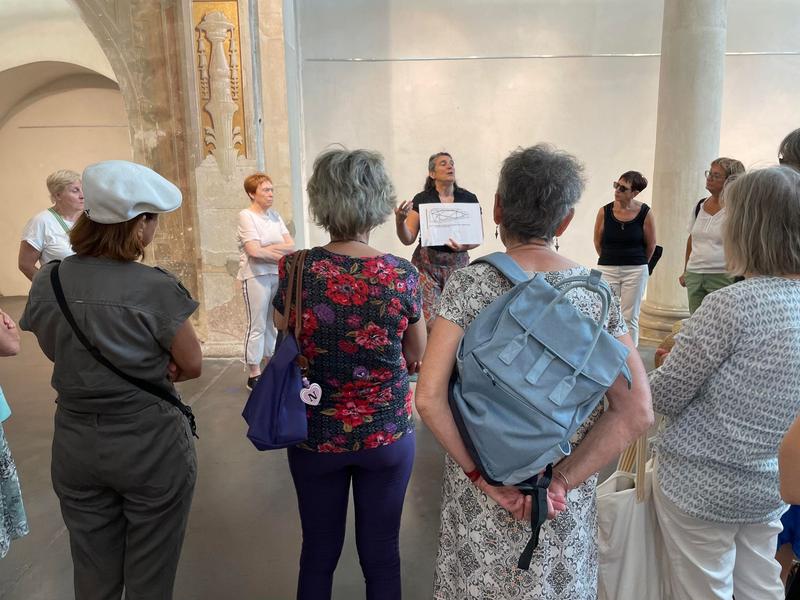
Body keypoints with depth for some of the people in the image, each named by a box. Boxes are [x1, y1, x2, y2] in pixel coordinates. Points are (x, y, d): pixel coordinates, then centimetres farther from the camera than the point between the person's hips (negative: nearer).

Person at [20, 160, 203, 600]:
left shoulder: (47, 282, -7)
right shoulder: (156, 288, -21)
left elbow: (57, 353, 8)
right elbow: (192, 366, -11)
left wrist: (111, 379, 2)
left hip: (75, 444, 5)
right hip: (150, 446, -4)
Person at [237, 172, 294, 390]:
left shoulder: (274, 214, 11)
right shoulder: (246, 215, -7)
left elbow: (291, 245, 4)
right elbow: (254, 251, -18)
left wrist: (268, 249, -11)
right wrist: (280, 253, -6)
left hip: (277, 275, 6)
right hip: (256, 276, -6)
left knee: (273, 324, 12)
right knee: (257, 326, -2)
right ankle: (254, 375, 6)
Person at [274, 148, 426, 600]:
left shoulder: (294, 270, -13)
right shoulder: (403, 275, -14)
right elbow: (416, 354, -1)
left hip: (316, 432, 1)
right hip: (388, 433, 0)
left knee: (319, 551, 20)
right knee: (381, 552, 17)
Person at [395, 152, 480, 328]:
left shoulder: (469, 199, 5)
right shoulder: (422, 199, 2)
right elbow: (408, 239, 2)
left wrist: (464, 246, -13)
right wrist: (399, 221, -18)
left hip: (457, 264, 2)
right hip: (427, 264, -1)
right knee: (428, 321, -10)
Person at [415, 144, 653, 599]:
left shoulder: (469, 284, -13)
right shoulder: (597, 292, -7)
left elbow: (428, 398, -19)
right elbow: (637, 413, -11)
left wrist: (480, 473, -10)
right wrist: (561, 482, -11)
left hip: (480, 495, -1)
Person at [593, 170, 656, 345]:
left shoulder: (645, 213, -6)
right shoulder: (605, 211, -4)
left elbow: (651, 245, 5)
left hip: (636, 271, -1)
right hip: (607, 269, 1)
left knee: (629, 318, 6)